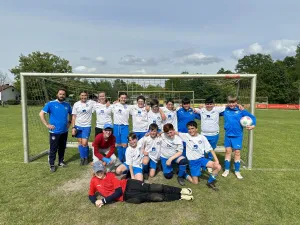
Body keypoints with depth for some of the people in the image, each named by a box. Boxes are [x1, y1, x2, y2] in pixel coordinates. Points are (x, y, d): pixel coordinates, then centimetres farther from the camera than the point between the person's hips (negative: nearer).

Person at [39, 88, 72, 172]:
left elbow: (70, 114, 23)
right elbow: (41, 114, -10)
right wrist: (47, 124, -13)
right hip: (55, 131, -4)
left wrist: (69, 122, 10)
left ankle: (61, 162, 30)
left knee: (62, 148, 15)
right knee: (53, 149, 3)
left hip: (64, 131, 5)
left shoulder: (67, 105, 6)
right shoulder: (51, 104, -8)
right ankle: (52, 165, 16)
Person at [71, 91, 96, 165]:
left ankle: (86, 157, 17)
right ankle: (82, 158, 26)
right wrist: (73, 127, -2)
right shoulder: (76, 104, 1)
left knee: (84, 143, -7)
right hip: (78, 126, 2)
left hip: (87, 126, -2)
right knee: (80, 143, 10)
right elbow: (74, 116, 3)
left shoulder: (91, 102, -3)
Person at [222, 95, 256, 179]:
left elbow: (252, 117, -4)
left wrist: (253, 125, -20)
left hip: (238, 136, -2)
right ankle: (227, 169, 22)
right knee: (228, 151, 9)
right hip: (228, 135, 2)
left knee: (237, 152, 6)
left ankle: (237, 171, 21)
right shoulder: (225, 110, -1)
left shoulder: (241, 110, -8)